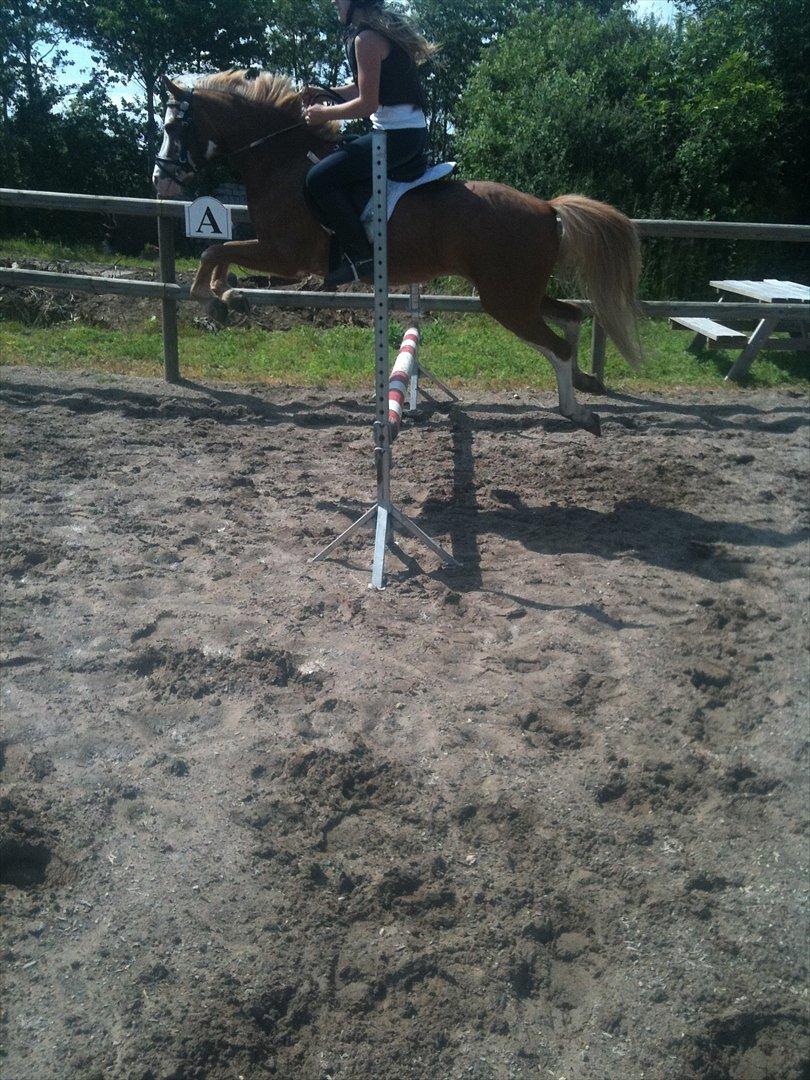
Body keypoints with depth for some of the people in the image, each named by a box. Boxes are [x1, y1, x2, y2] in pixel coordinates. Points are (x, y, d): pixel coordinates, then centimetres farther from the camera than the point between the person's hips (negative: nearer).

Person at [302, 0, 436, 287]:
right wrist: (324, 93, 14)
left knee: (319, 179, -17)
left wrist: (324, 113, -5)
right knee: (331, 160, 23)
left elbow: (368, 103, -17)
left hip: (397, 135, -11)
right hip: (409, 133, 11)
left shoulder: (367, 38, -13)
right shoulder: (381, 30, 17)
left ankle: (360, 256, -14)